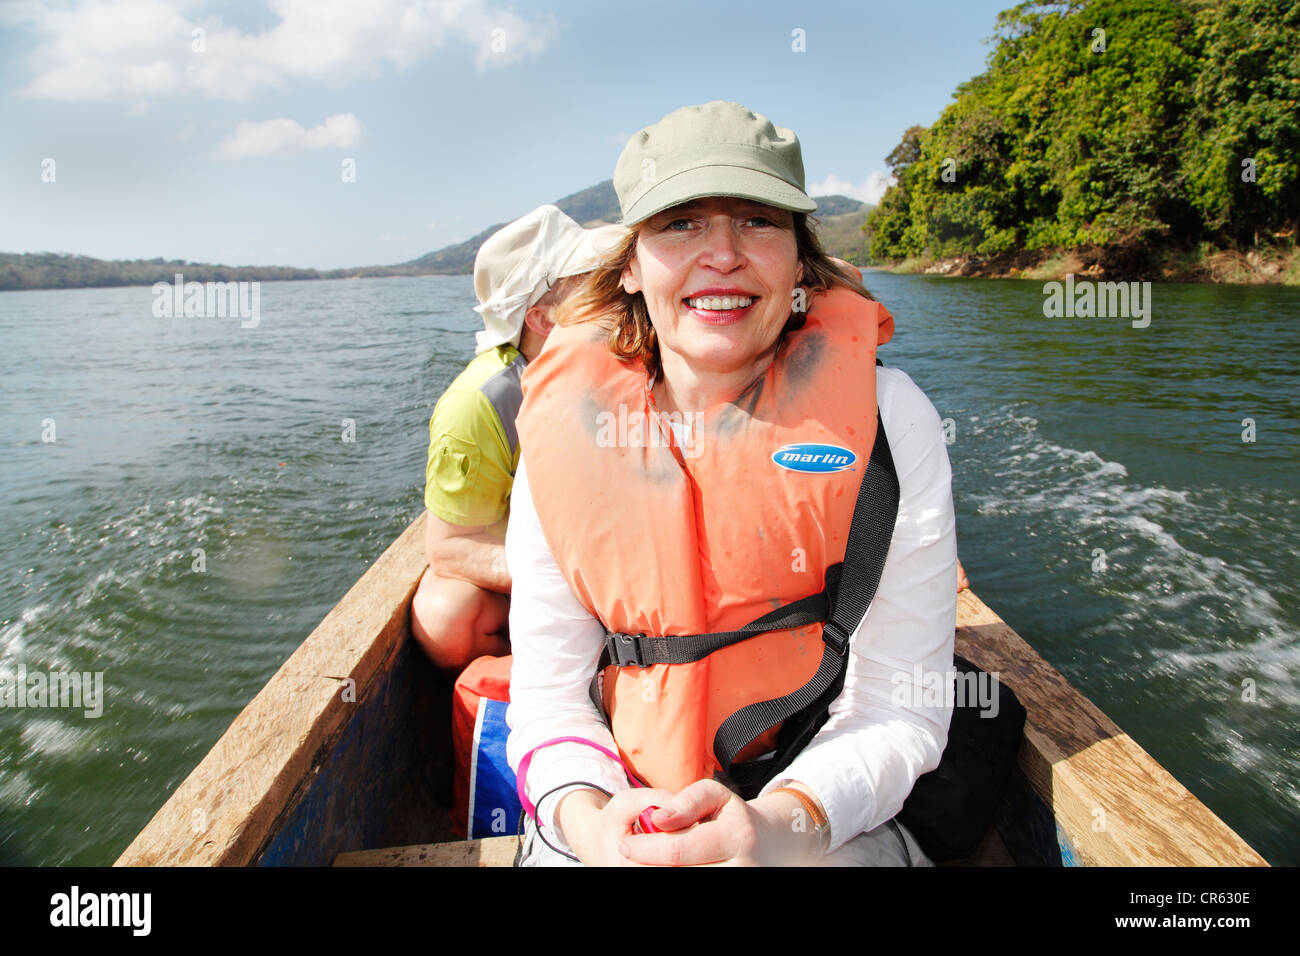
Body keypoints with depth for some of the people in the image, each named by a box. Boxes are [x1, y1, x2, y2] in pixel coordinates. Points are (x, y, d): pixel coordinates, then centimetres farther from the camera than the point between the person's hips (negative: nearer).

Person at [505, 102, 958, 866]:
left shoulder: (887, 418, -10)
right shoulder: (568, 429, -6)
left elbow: (899, 704, -11)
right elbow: (550, 688, -5)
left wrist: (783, 824, -29)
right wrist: (588, 817, -25)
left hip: (822, 805, 0)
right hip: (623, 798, 1)